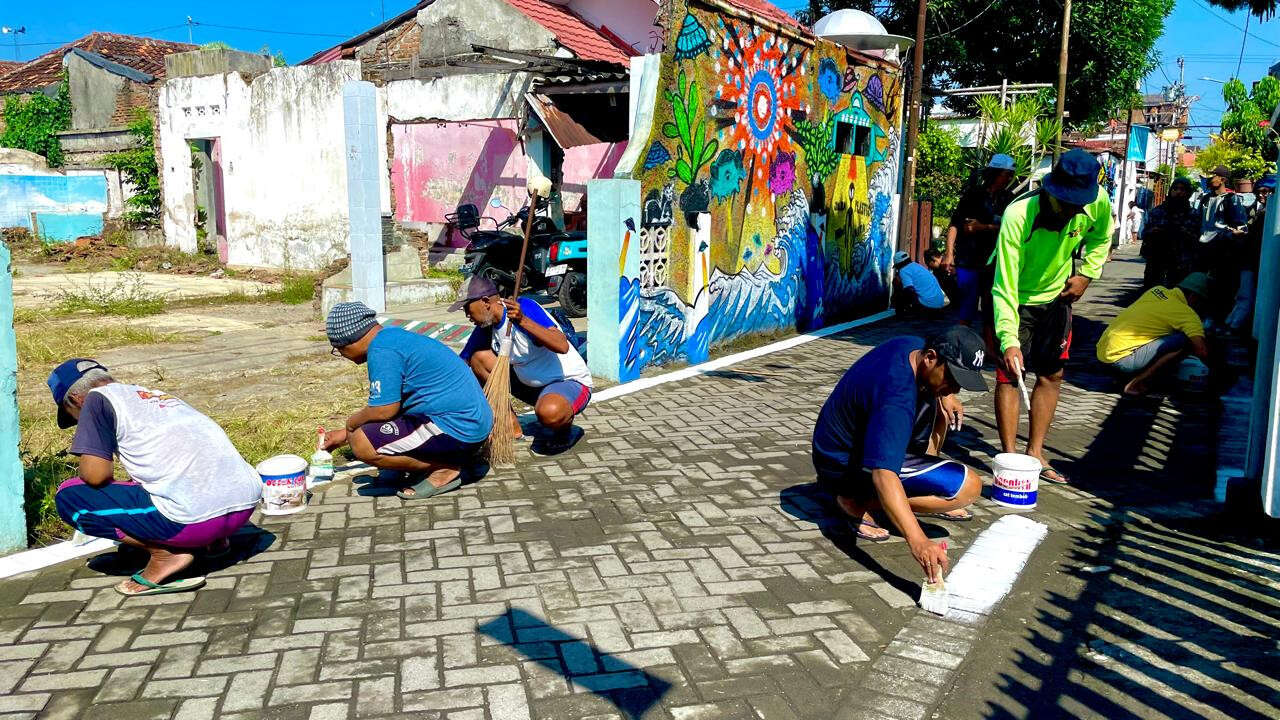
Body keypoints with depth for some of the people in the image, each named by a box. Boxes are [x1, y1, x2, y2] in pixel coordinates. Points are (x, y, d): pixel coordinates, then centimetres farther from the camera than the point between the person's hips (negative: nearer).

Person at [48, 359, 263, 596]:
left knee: (68, 497, 7)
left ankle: (165, 553, -2)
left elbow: (95, 474, -5)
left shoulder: (98, 398, 7)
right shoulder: (157, 394, 28)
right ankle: (213, 539, 18)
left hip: (195, 518, -8)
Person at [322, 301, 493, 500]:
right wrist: (345, 434, 33)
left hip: (456, 428, -11)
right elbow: (390, 403, 28)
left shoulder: (381, 350, -15)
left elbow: (384, 409, -19)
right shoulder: (395, 335, 18)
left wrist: (351, 423, 2)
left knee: (362, 444, -17)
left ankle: (444, 469, -7)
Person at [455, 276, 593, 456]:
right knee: (479, 358, -2)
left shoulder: (524, 307, -22)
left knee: (549, 412, -41)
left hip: (571, 382, -8)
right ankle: (513, 427, 5)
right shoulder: (486, 327, 0)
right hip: (532, 385, 8)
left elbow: (562, 346, -34)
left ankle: (564, 431, -2)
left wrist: (523, 320, -41)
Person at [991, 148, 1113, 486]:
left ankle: (1035, 454, 18)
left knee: (1052, 375, 8)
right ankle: (1010, 457, 0)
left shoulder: (1098, 202, -22)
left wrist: (1086, 274, -7)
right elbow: (1005, 286, -36)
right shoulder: (1018, 215, -35)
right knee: (1009, 374, -8)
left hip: (1056, 296, 5)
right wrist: (1009, 341, -43)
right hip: (1016, 298, -5)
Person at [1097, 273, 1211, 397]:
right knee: (1184, 341, -9)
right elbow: (1202, 352, -12)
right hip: (1120, 358, -8)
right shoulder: (1187, 314, -7)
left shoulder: (1158, 289, 14)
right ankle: (1136, 384, -7)